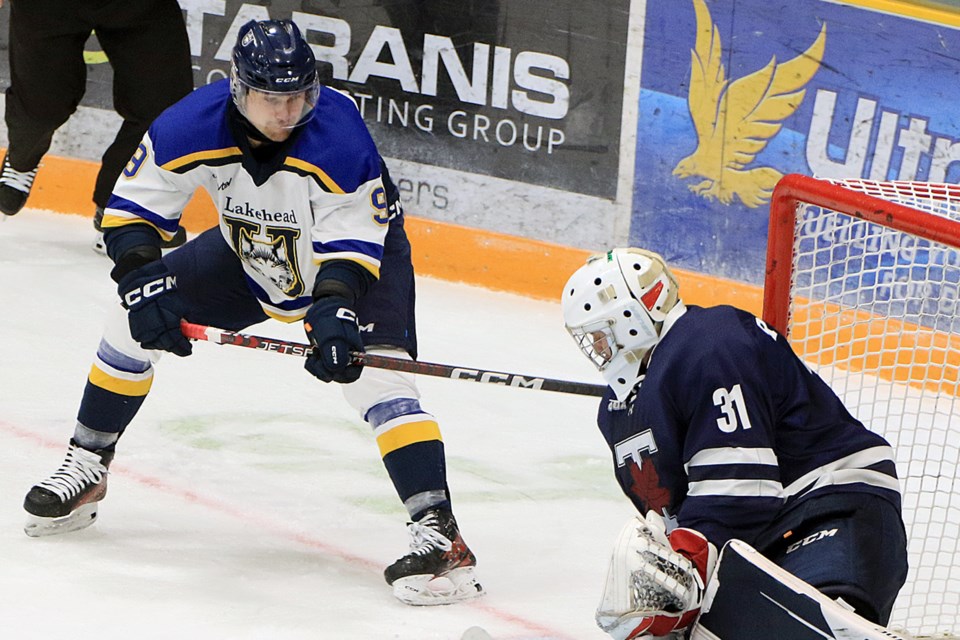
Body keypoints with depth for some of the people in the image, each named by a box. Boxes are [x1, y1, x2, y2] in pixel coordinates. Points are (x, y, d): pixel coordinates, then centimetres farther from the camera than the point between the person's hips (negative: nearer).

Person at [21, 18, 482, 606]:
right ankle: (85, 471, 22)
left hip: (360, 254, -5)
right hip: (249, 254, 5)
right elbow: (131, 205, -13)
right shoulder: (193, 126, -25)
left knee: (376, 372, -28)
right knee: (136, 319, 2)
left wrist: (334, 309, -48)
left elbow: (353, 243, -32)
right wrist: (143, 279, -27)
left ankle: (441, 538, -31)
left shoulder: (337, 135, -35)